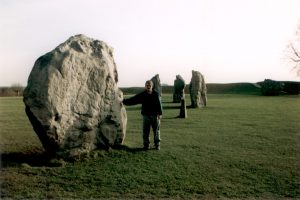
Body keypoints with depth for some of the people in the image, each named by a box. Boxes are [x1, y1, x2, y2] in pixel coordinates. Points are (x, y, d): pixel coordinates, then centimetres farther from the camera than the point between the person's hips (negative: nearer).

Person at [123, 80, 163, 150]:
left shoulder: (156, 94, 0)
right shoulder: (142, 95, 3)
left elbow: (159, 104, 0)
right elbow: (133, 100, 3)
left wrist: (160, 113, -6)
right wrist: (124, 101, -5)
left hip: (155, 115, -1)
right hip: (146, 115, 1)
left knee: (156, 131, 4)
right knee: (146, 131, 2)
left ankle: (157, 145, 15)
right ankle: (146, 145, 12)